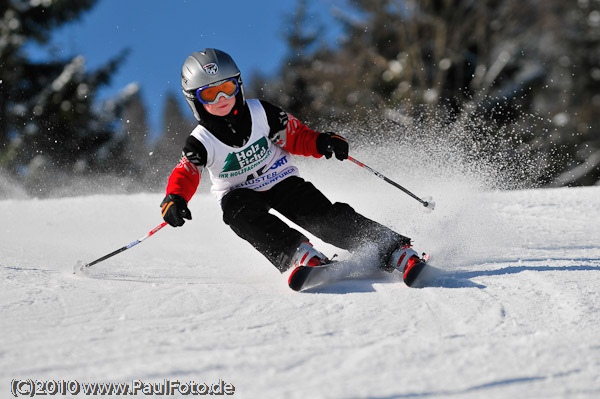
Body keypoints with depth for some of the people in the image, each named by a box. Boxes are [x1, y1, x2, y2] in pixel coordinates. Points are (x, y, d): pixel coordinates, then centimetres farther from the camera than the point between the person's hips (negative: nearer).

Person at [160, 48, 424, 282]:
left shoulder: (261, 113, -10)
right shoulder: (201, 142, -13)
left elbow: (296, 137, -1)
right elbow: (185, 174, -23)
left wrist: (321, 142, -23)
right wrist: (174, 199, -46)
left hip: (281, 180, 0)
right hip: (240, 193, 0)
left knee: (323, 216, -24)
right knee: (239, 212, -37)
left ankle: (391, 250, -30)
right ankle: (297, 253, -49)